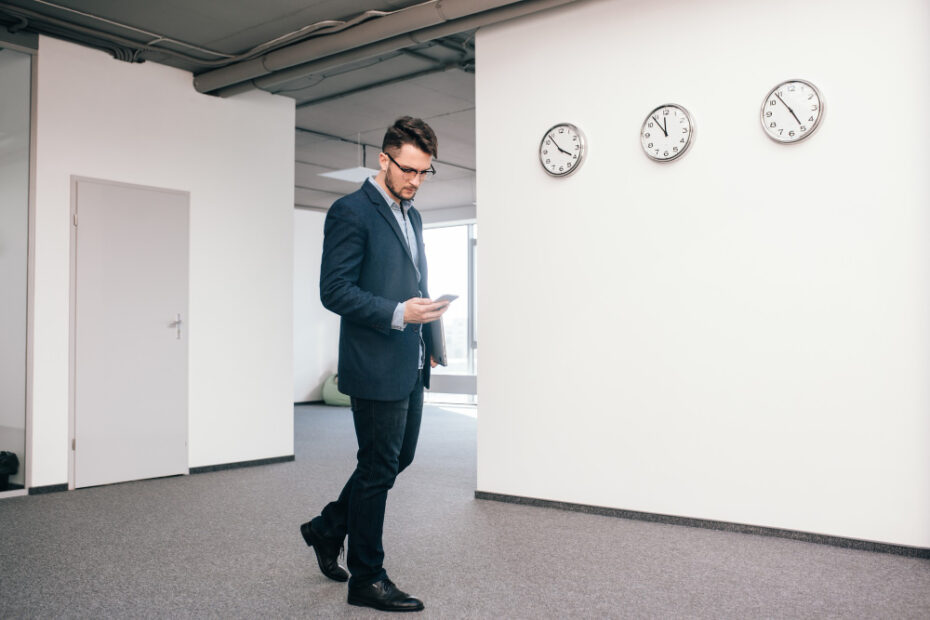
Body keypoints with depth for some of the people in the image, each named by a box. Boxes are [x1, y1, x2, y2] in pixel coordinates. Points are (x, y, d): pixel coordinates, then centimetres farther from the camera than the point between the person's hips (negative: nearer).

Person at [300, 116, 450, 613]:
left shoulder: (411, 216, 17)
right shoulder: (351, 212, -11)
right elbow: (334, 290, -17)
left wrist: (426, 334, 14)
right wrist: (397, 314, -25)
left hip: (410, 366, 9)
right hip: (376, 366, -9)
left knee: (398, 458, 17)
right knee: (378, 468, 1)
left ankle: (328, 528, 35)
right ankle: (367, 579, 18)